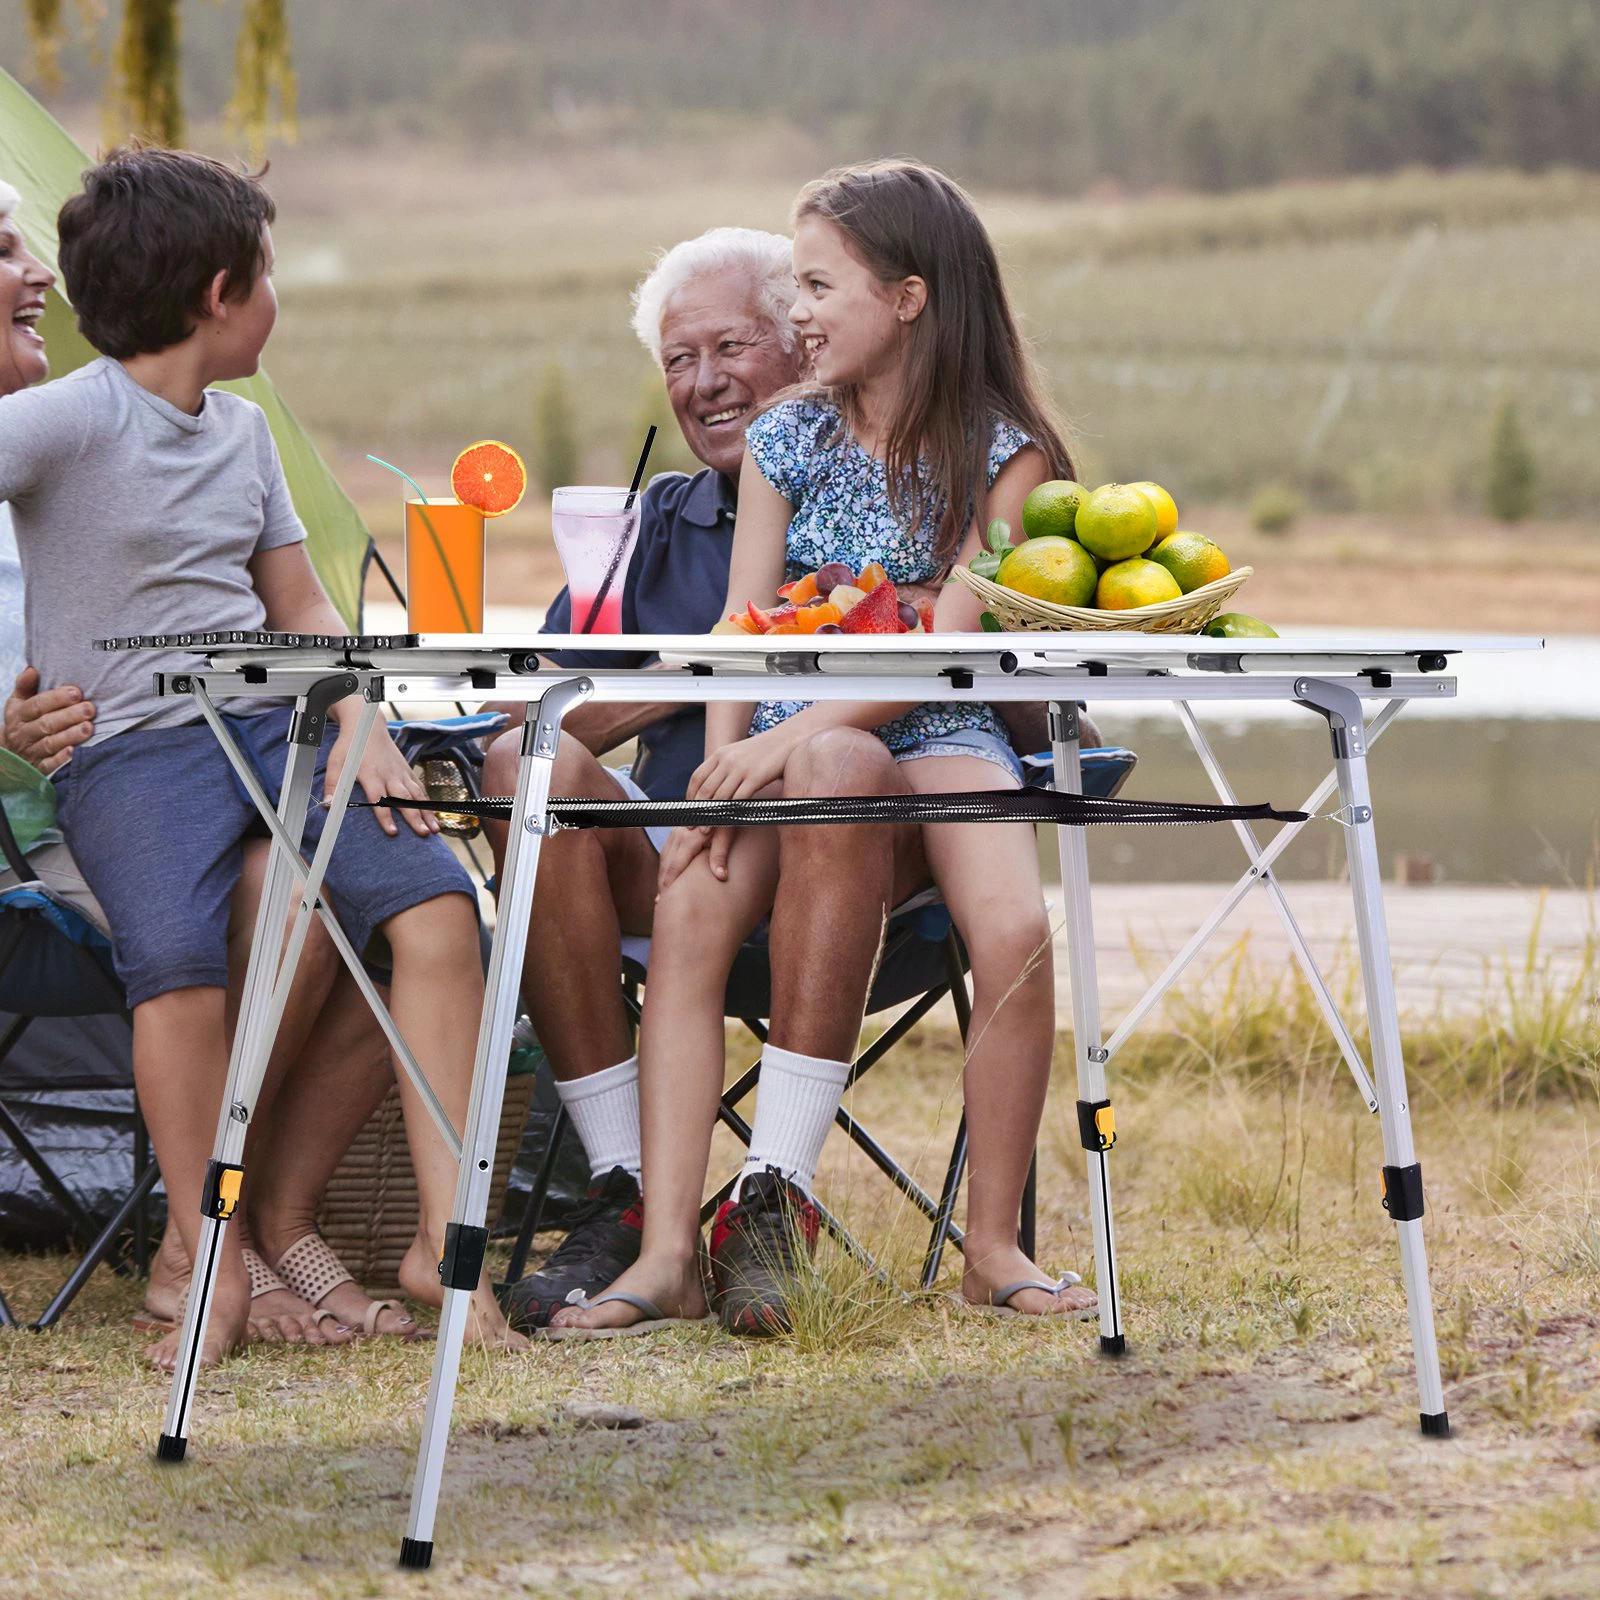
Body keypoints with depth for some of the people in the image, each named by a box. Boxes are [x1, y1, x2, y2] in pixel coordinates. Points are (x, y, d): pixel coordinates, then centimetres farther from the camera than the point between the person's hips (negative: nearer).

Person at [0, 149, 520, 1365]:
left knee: (433, 899, -18)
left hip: (274, 721, 6)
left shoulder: (241, 430, 18)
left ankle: (446, 1238, -14)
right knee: (178, 957, -33)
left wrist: (358, 723, 3)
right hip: (131, 746, -6)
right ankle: (216, 1275, -20)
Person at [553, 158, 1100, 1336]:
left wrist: (790, 738, -24)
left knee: (1016, 930, -33)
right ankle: (668, 1250, -35)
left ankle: (994, 1243, -17)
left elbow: (945, 646, -10)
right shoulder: (787, 440, 12)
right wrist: (726, 772, -15)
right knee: (687, 911, -29)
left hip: (940, 740, -2)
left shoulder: (1003, 453, 1)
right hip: (789, 743, 2)